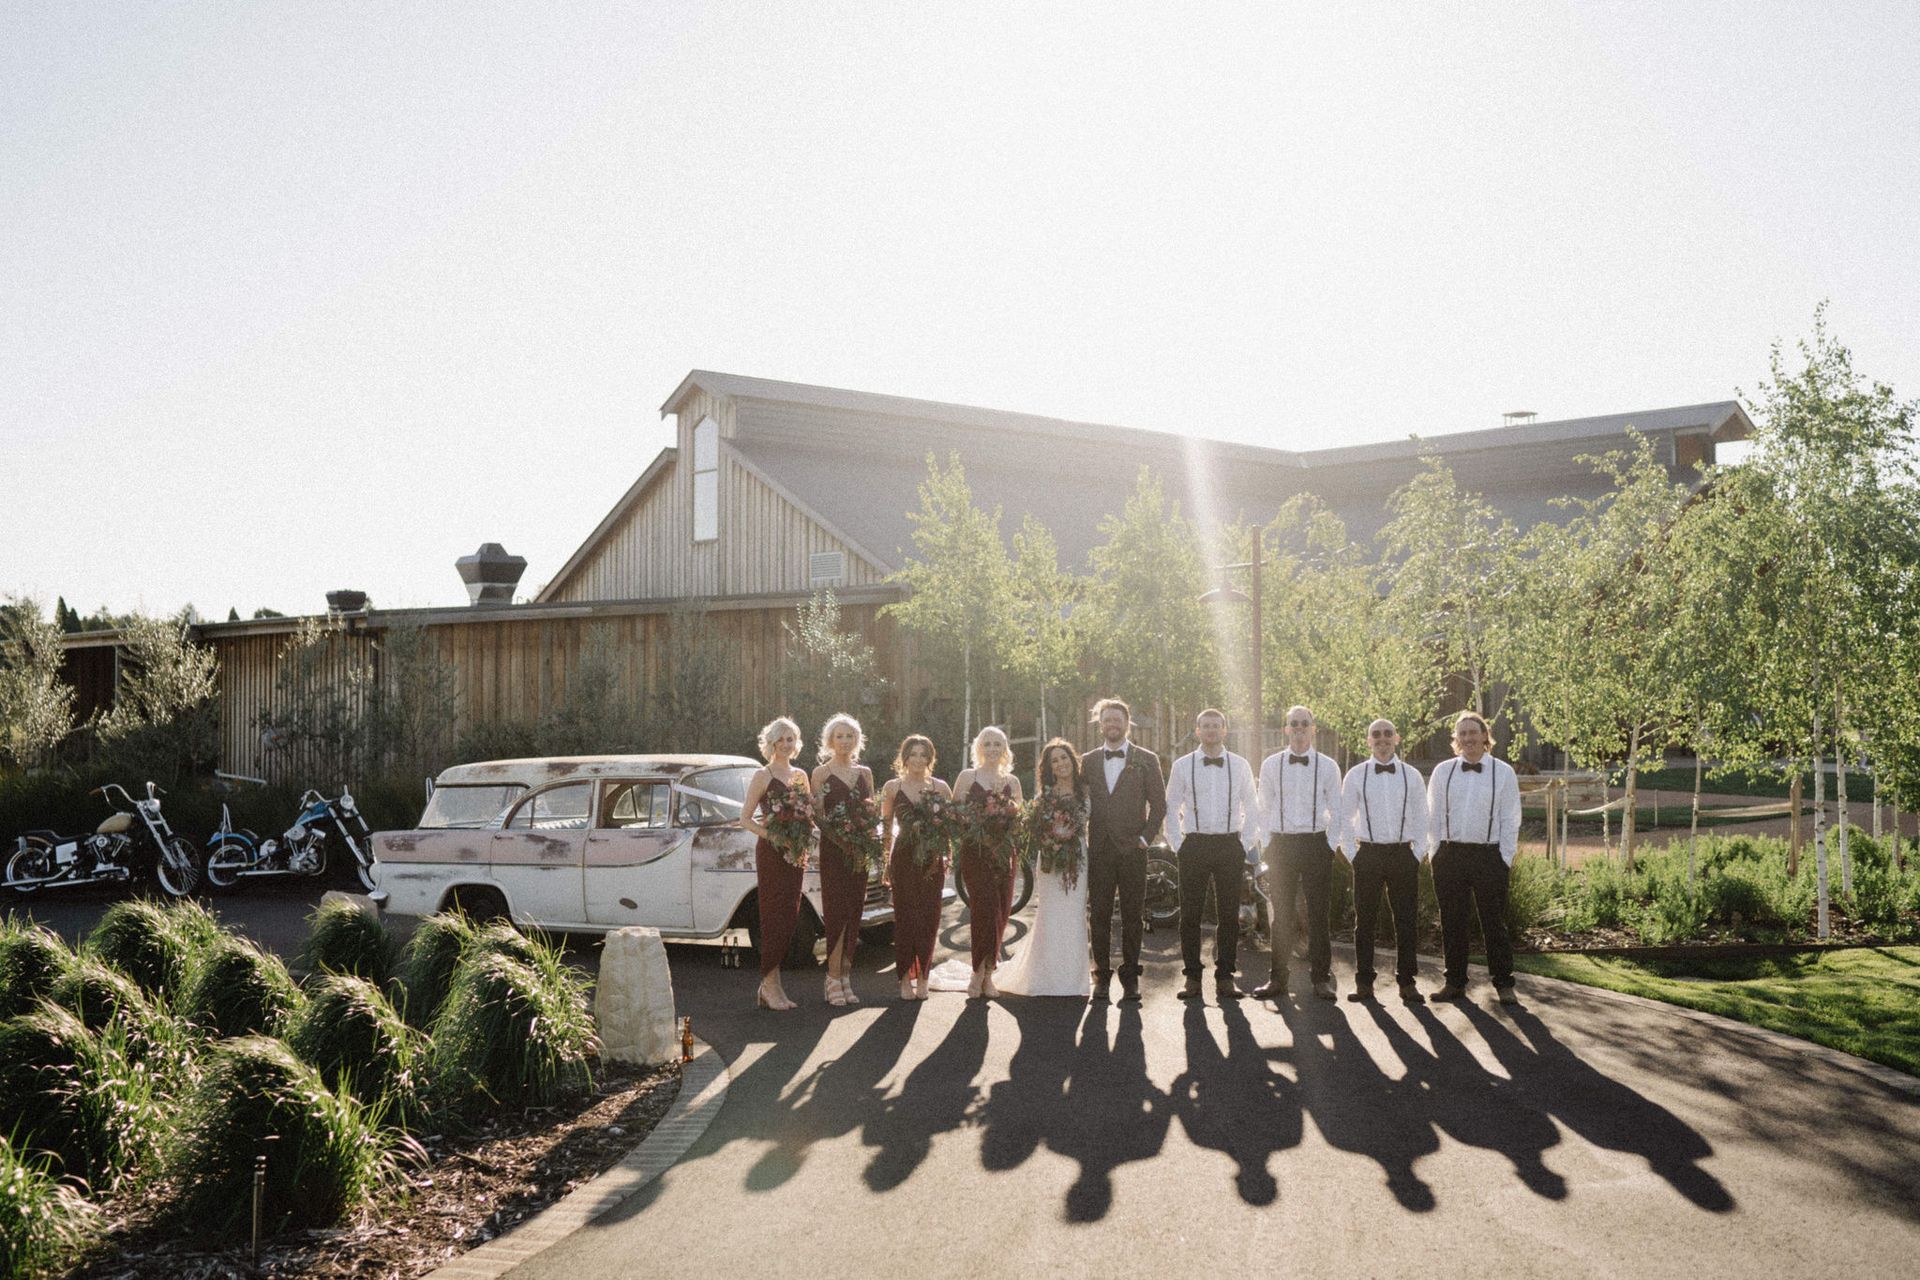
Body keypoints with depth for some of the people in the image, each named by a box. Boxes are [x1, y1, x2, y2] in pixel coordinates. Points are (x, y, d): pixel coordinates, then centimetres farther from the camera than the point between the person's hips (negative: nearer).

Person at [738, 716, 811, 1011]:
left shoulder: (800, 776, 14)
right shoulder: (762, 776, -2)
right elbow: (745, 818, -5)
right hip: (770, 853, -6)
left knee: (790, 919, 5)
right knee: (774, 917, -6)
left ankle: (769, 986, 13)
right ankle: (770, 984, 0)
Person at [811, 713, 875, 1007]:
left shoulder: (865, 773, 13)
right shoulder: (821, 773, 0)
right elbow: (817, 817, -3)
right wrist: (818, 804, -23)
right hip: (833, 849, -4)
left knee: (853, 912, 5)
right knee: (837, 910, -8)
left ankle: (845, 977, 11)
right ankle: (834, 978, -3)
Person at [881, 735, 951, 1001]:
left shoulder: (940, 787, 7)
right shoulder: (892, 787, 6)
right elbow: (885, 826, 9)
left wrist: (946, 855, -4)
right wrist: (885, 861, 2)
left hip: (932, 859, 1)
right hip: (903, 858, -1)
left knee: (929, 917, 0)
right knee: (905, 916, -2)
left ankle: (922, 976, 10)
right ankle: (906, 978, 5)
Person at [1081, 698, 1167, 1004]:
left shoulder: (1146, 760, 5)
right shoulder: (1088, 761, 11)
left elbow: (1159, 804, 5)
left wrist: (1145, 837, -3)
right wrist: (1081, 841, 4)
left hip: (1132, 850, -1)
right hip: (1098, 850, 2)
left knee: (1132, 917, 2)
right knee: (1099, 916, 2)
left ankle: (1130, 977, 11)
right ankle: (1102, 977, 10)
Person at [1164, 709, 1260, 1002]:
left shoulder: (1240, 766, 7)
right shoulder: (1182, 766, 5)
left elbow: (1252, 807, 11)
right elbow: (1171, 808, 8)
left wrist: (1247, 844, 3)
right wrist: (1177, 845, 1)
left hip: (1230, 845, 1)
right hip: (1194, 844, -1)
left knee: (1229, 914, 3)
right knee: (1190, 914, 0)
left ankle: (1225, 977, 11)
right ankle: (1192, 977, 8)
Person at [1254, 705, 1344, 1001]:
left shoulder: (1327, 766, 3)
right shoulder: (1271, 765, 6)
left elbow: (1337, 810, 7)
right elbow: (1264, 809, 10)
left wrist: (1330, 844, -1)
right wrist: (1269, 844, 4)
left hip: (1316, 844, -1)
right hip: (1281, 844, 1)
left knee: (1318, 913, 2)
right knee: (1281, 914, 4)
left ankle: (1321, 978, 13)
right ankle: (1278, 979, 11)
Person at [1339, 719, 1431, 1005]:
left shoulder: (1412, 775, 6)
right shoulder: (1356, 775, 3)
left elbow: (1421, 818, 9)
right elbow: (1345, 817, 6)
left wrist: (1418, 853, 1)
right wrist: (1351, 853, 0)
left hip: (1403, 853, 1)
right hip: (1368, 853, -1)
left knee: (1405, 919, 3)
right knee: (1365, 920, 3)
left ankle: (1407, 982, 12)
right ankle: (1363, 982, 10)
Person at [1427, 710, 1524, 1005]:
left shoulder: (1503, 772, 2)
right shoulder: (1442, 771, 7)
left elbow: (1510, 820, 2)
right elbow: (1433, 816, 10)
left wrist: (1506, 859, -4)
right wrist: (1438, 853, 3)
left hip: (1489, 856, -2)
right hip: (1450, 856, 2)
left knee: (1494, 922, 1)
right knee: (1452, 922, 7)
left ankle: (1504, 985, 10)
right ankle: (1455, 983, 16)